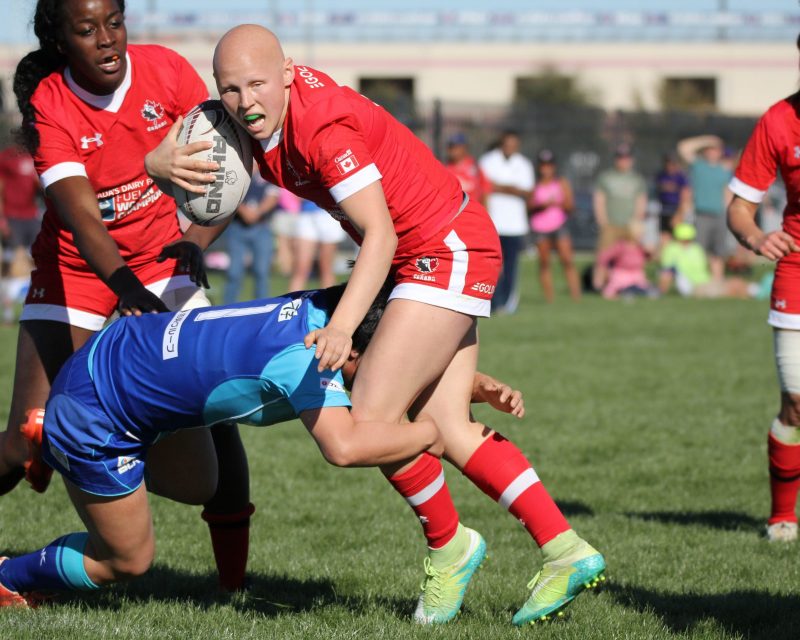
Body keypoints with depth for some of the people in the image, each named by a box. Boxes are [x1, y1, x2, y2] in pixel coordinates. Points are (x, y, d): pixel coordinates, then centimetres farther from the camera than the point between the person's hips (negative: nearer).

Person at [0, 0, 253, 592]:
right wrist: (124, 284, -48)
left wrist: (197, 241, -25)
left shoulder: (166, 71, -12)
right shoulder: (48, 106, -19)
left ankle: (235, 579, -8)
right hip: (75, 271, -2)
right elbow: (80, 216, -31)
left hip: (161, 260, 2)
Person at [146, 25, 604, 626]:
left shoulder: (323, 129, -27)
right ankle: (566, 551, 7)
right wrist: (162, 161, -14)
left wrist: (342, 327, -36)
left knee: (369, 420, -13)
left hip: (446, 253, -10)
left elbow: (379, 234, -27)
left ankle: (449, 546, 8)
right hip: (426, 260, 10)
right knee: (447, 428, 5)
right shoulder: (257, 117, -2)